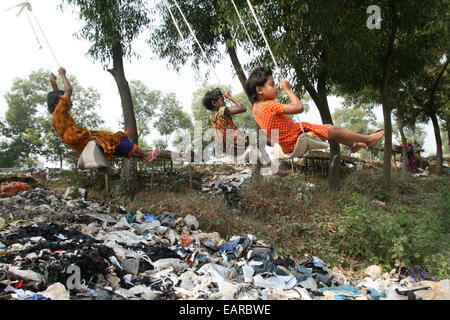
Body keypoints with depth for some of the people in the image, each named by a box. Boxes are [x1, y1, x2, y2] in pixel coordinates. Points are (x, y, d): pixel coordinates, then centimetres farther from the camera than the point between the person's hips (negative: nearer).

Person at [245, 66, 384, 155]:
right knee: (334, 130, 4)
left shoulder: (256, 106, -2)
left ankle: (354, 144, 41)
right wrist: (288, 89, -19)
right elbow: (299, 108, -31)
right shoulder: (269, 105, -32)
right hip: (295, 141, -10)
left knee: (328, 127, 22)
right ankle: (368, 139, 25)